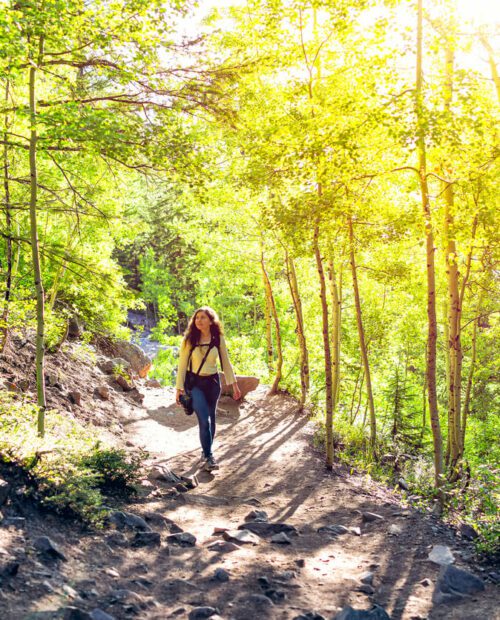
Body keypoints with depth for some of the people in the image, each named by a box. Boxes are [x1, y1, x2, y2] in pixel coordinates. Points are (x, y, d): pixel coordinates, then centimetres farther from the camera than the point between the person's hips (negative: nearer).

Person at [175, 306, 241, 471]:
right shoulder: (189, 339, -9)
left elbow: (226, 362, 5)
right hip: (195, 383, -3)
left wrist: (234, 384, 3)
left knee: (210, 418, 11)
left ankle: (206, 450, 29)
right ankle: (209, 457, -7)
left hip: (213, 382, 3)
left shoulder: (218, 338, -2)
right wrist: (179, 388, -8)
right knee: (204, 420, -13)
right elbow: (182, 364, -6)